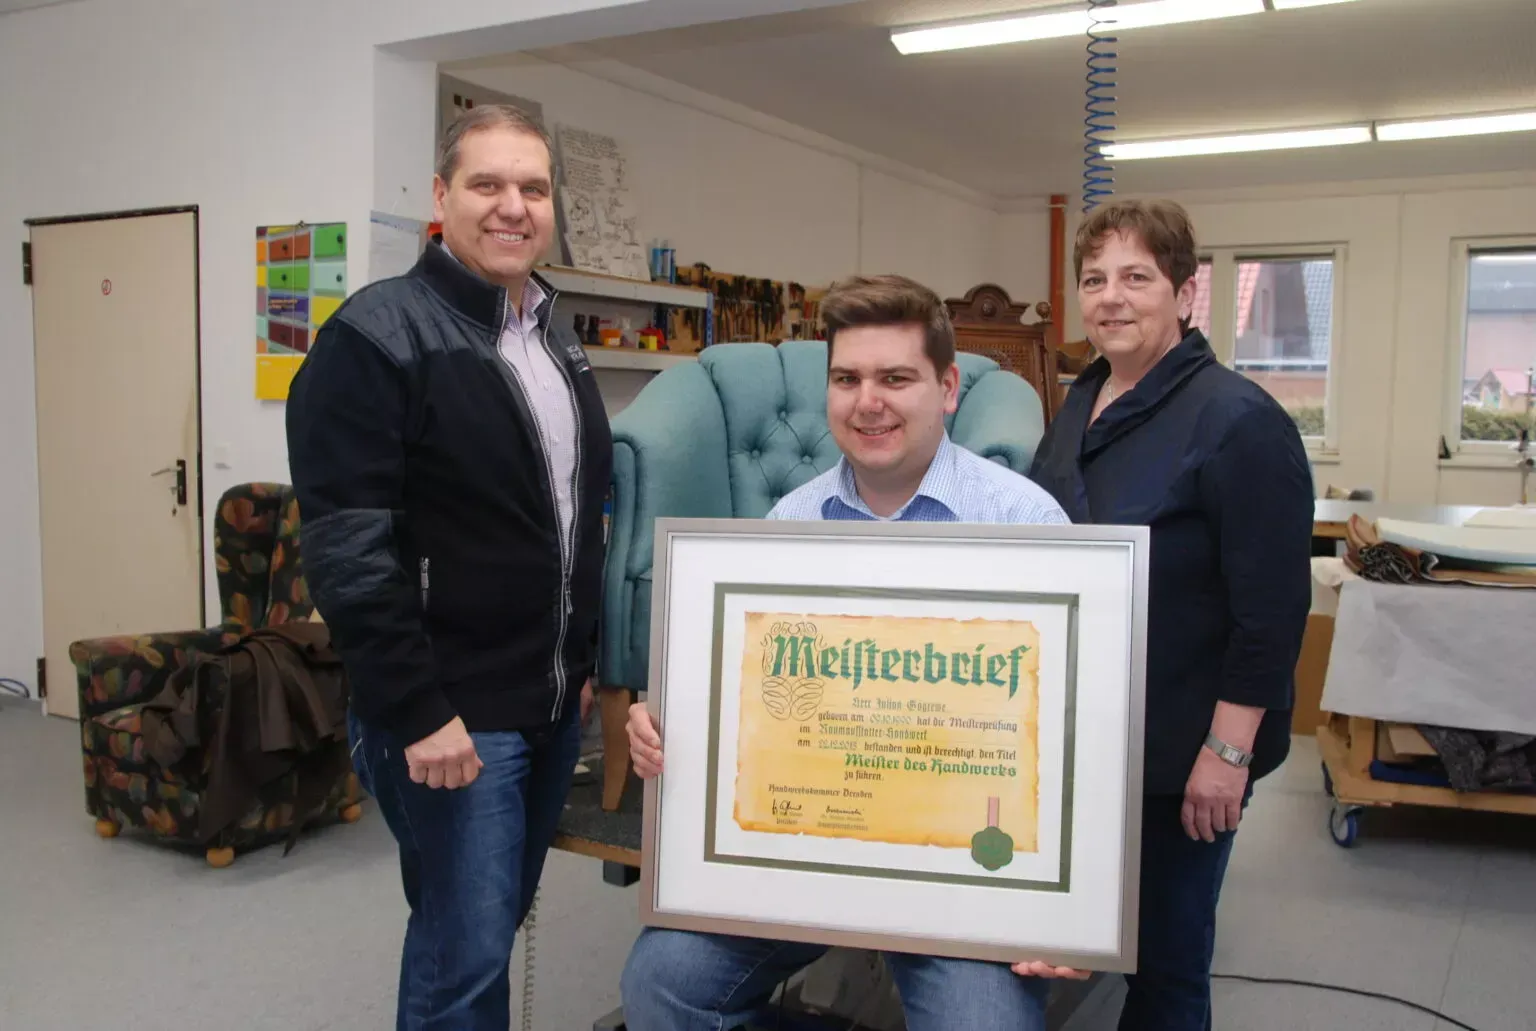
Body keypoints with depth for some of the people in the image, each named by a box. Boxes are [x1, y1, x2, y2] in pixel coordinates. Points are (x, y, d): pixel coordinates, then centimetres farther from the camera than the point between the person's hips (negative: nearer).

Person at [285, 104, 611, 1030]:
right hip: (450, 709, -7)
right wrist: (415, 710, -21)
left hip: (553, 703, 7)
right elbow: (348, 548, -18)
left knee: (490, 928, 19)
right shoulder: (379, 334, -11)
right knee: (466, 953, 0)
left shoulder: (555, 346, 13)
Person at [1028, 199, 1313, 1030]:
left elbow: (1272, 611, -18)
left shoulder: (1237, 422, -16)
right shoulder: (1082, 403, 7)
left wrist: (1229, 749, -20)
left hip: (1179, 746, -7)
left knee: (1165, 953, 7)